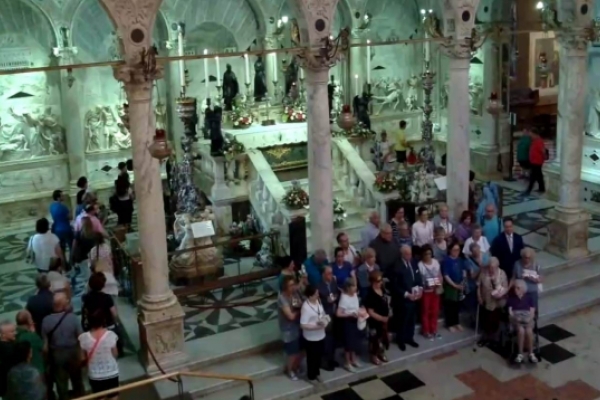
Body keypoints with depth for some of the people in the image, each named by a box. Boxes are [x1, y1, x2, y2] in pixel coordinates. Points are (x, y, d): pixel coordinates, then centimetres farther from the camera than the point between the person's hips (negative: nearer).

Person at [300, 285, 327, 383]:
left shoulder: (318, 301, -3)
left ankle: (317, 373, 44)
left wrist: (325, 320, -9)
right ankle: (311, 376, 32)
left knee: (318, 356, 23)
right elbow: (303, 325, -27)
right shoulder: (306, 307, -27)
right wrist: (317, 326, -27)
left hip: (320, 335, 7)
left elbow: (322, 314, 12)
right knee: (312, 357, 12)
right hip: (311, 338, -7)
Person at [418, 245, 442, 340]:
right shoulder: (420, 265, -17)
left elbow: (440, 275, 7)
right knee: (426, 311, 9)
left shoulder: (435, 262, -1)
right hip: (425, 291, -5)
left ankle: (434, 330, 31)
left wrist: (439, 285, -8)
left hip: (436, 290, 5)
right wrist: (425, 285, -27)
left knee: (435, 311, 15)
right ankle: (426, 331, 23)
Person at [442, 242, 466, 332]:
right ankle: (450, 324, 15)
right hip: (450, 287, -6)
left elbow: (463, 271, 15)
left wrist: (463, 282, -2)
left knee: (457, 305, 15)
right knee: (449, 306, 4)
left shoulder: (460, 260, 4)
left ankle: (456, 322, 29)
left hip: (460, 286, 6)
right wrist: (454, 285, -21)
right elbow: (446, 276, -17)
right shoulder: (446, 261, -15)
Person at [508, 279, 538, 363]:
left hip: (527, 318, 1)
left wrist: (530, 318, -14)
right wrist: (514, 317, -17)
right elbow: (510, 311, 2)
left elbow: (532, 310, 6)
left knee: (529, 331, -33)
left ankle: (531, 354, -20)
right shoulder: (511, 297, 7)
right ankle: (520, 354, -23)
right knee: (521, 330, -34)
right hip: (516, 318, -1)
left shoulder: (528, 297, 9)